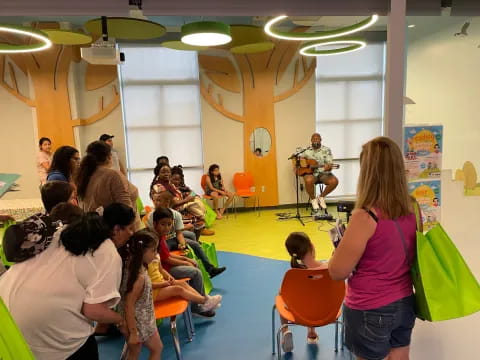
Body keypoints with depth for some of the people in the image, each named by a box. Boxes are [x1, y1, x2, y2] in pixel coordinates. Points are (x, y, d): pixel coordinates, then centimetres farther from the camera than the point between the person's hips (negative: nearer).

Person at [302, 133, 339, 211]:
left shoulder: (326, 150, 5)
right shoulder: (306, 150, 7)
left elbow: (329, 163, -5)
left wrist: (328, 166, -29)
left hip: (323, 173, 1)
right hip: (310, 172, -1)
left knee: (334, 181, -27)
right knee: (309, 180, -37)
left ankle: (321, 197, 0)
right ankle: (313, 199, -7)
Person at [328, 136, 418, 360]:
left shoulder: (366, 217, -25)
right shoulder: (413, 208, -6)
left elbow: (337, 272, -18)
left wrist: (342, 244, -1)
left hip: (371, 310, -6)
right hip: (404, 304, 6)